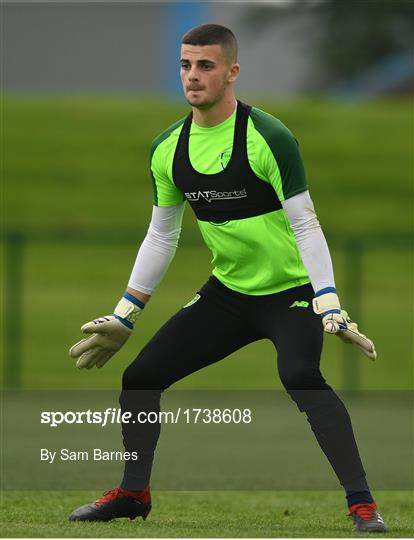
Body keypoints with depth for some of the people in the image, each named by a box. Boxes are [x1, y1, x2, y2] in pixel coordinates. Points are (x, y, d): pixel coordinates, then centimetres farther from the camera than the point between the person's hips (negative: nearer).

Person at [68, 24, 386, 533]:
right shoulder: (167, 149, -1)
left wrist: (332, 310, -28)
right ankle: (133, 492, 24)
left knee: (301, 377, -33)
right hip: (228, 293, 6)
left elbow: (306, 226, -20)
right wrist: (122, 317, 10)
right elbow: (161, 237, 10)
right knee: (139, 377, 2)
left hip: (291, 290, -6)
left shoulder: (268, 138, -19)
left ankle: (362, 503, -28)